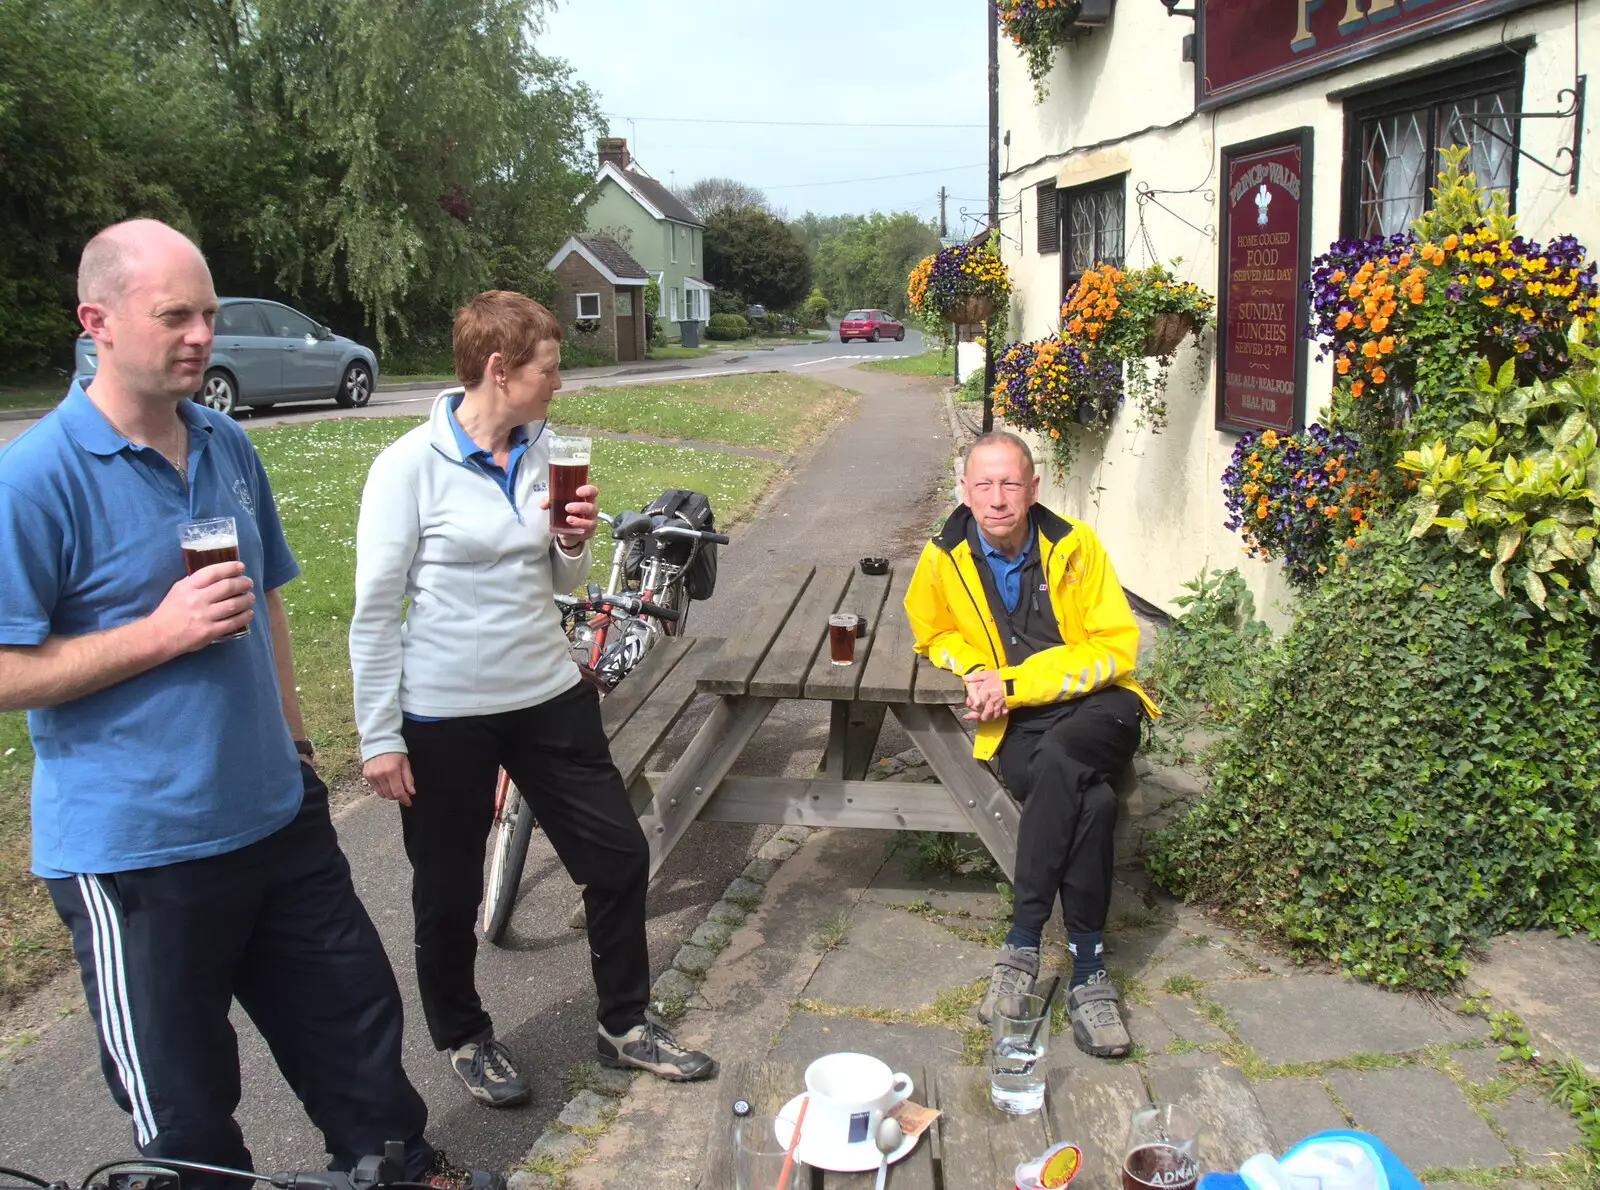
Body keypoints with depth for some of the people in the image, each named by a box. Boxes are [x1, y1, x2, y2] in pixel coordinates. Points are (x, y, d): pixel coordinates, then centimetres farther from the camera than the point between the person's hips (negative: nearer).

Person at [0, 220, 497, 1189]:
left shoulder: (228, 446, 4)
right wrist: (162, 631, -23)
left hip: (275, 813, 6)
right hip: (135, 847, -6)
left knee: (353, 1014, 20)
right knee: (182, 1101, 12)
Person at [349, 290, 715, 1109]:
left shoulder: (542, 454, 4)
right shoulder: (411, 466, -13)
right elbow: (375, 612, -10)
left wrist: (576, 542, -9)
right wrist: (379, 738, -10)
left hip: (549, 697, 6)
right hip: (444, 714, -5)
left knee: (618, 854, 9)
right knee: (449, 894, 11)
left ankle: (624, 1024, 29)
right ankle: (463, 1037, 37)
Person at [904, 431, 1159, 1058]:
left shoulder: (1076, 545, -5)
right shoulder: (944, 558, 0)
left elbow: (1115, 649, -8)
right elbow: (934, 633, 21)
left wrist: (1013, 682, -16)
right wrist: (974, 669, -3)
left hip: (1097, 706, -1)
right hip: (1015, 724, 1)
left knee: (1060, 759, -37)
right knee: (1090, 801, -32)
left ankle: (1022, 945, -28)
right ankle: (1088, 973, -24)